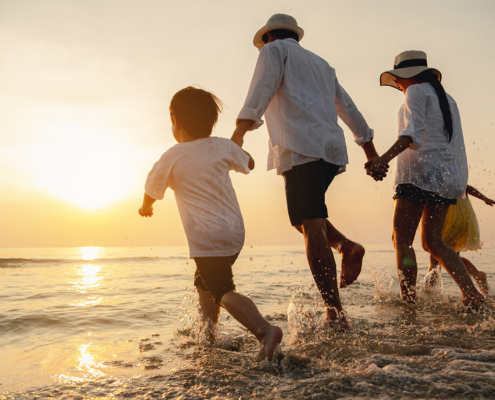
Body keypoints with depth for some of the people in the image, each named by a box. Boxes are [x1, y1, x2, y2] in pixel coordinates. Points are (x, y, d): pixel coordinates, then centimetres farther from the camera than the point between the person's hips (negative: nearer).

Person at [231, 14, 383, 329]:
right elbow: (348, 108, 34)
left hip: (301, 148, -8)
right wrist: (369, 147, 39)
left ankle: (336, 314, -17)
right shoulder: (320, 63, 33)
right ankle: (346, 246, -1)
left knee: (311, 226, -13)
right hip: (332, 149, 8)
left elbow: (262, 88, -7)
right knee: (303, 216, 22)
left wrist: (240, 130, -20)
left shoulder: (275, 49, 13)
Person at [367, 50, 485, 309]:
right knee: (432, 241, 12)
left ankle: (409, 302, -10)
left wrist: (384, 159, -29)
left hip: (421, 172, -8)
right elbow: (455, 144, 23)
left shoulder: (417, 91, 0)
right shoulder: (446, 98, 23)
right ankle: (471, 294, 3)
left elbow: (413, 133, -18)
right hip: (448, 175, 8)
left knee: (402, 240, -6)